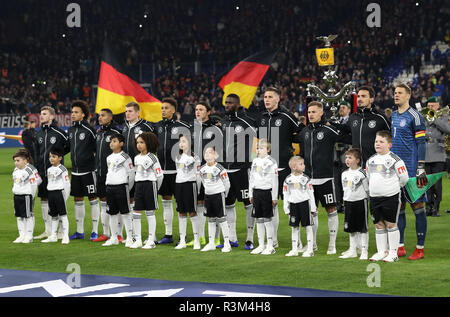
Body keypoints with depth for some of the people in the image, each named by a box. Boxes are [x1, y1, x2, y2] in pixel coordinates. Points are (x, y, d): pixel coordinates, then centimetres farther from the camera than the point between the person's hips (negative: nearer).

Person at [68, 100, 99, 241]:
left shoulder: (89, 129, -10)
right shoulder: (71, 130, 10)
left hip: (88, 170, -7)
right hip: (75, 170, 7)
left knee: (92, 199, -1)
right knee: (77, 199, 10)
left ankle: (95, 231, 3)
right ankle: (80, 231, 18)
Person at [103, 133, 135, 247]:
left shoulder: (125, 157, -7)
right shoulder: (109, 158, 13)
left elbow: (131, 174, -6)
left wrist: (127, 188, -1)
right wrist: (108, 184, 16)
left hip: (121, 187, -7)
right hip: (110, 187, 7)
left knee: (125, 213, -5)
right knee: (112, 213, 10)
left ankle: (129, 238, -2)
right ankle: (114, 238, 18)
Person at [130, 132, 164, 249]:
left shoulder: (152, 158, -8)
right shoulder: (137, 158, 12)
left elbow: (160, 175, -6)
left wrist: (156, 188, 1)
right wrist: (139, 184, 16)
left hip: (150, 184, -6)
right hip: (138, 185, 6)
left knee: (150, 213, -1)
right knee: (136, 213, 1)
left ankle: (151, 241, 4)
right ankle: (138, 240, 7)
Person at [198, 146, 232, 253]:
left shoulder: (219, 169, -13)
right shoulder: (202, 169, 4)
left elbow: (226, 184, -4)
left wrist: (224, 195, 6)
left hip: (218, 195, -6)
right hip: (207, 195, 6)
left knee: (221, 219, -6)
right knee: (211, 220, 11)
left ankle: (227, 244, -2)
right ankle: (211, 243, 16)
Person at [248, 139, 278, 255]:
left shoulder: (271, 162, -7)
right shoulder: (255, 161, 12)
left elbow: (275, 181, -8)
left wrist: (275, 197, -10)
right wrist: (251, 194, 16)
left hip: (267, 192, -6)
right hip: (256, 192, 6)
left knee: (267, 219, -4)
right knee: (259, 219, 9)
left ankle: (270, 246, 3)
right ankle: (261, 245, 16)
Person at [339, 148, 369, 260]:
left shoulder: (362, 173, -10)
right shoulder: (345, 174, 9)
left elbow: (367, 189, -7)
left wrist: (365, 200, -6)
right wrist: (345, 201, 14)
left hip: (360, 201, -6)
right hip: (348, 202, 6)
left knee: (363, 228, -1)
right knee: (351, 229, 11)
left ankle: (364, 251, 4)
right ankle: (352, 250, 18)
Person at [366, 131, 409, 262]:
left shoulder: (395, 160, -8)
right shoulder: (371, 160, 10)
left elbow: (404, 178, -3)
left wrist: (394, 187, 8)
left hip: (391, 197, -6)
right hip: (374, 197, 6)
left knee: (391, 224, -1)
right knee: (379, 224, 9)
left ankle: (393, 252, 4)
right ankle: (381, 251, 16)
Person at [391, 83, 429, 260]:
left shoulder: (414, 116, -7)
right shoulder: (393, 116, 15)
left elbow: (421, 143, -10)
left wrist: (421, 169, -16)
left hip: (411, 168, -7)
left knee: (417, 206, -3)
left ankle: (420, 248, 0)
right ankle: (400, 247, 14)